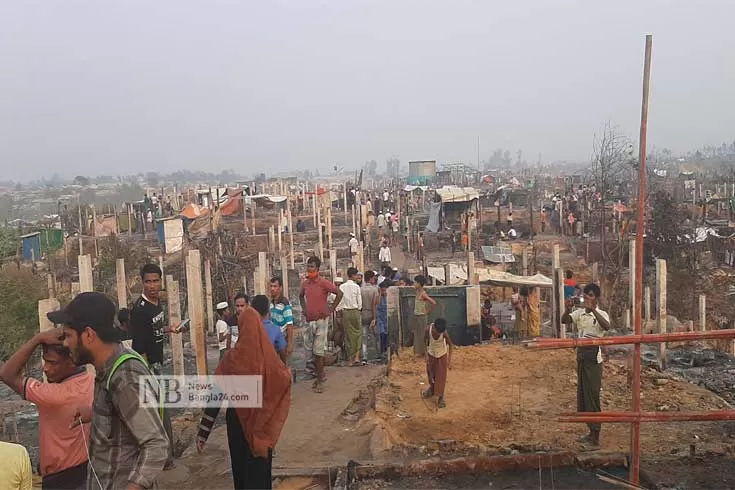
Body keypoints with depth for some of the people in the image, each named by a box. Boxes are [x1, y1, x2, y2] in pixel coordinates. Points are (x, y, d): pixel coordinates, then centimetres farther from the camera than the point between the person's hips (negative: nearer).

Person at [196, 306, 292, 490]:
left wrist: (202, 433, -9)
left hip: (239, 420, -1)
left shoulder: (234, 357, -17)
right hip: (262, 422, 1)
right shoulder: (268, 354, -14)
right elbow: (285, 379, 1)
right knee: (261, 466, 19)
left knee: (242, 464, 18)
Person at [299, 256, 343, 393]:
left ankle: (320, 381, 7)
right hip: (309, 321, 6)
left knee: (318, 352, -3)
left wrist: (330, 310, -12)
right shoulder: (305, 283, 5)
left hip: (321, 321, -6)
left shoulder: (323, 283, -12)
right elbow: (301, 296, 26)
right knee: (310, 350, 13)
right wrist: (304, 309, 12)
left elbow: (339, 293, -12)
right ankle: (321, 375, 30)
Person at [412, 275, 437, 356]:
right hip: (416, 315, 8)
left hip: (421, 316, -8)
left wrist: (429, 311, -13)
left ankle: (423, 352, 11)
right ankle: (418, 351, 23)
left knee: (422, 334, 1)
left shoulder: (423, 293, -19)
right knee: (416, 334, 14)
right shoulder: (417, 291, 5)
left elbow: (434, 303, -25)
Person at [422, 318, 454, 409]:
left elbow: (450, 344, -17)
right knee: (430, 373, 19)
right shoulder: (429, 328, -26)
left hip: (442, 355, -3)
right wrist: (426, 354, -9)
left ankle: (440, 397, 11)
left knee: (441, 377, 1)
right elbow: (427, 341, -10)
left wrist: (449, 360, -19)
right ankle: (432, 389, 43)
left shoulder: (444, 333, -31)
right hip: (431, 354, 3)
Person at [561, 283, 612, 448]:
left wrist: (593, 310, -35)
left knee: (592, 394, -4)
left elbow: (607, 326, -27)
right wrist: (567, 309, -24)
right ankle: (592, 431, 24)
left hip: (594, 355, -6)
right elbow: (564, 320, -5)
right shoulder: (579, 313, 8)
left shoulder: (601, 314, -7)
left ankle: (595, 435, 4)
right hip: (581, 355, 6)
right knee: (582, 393, 12)